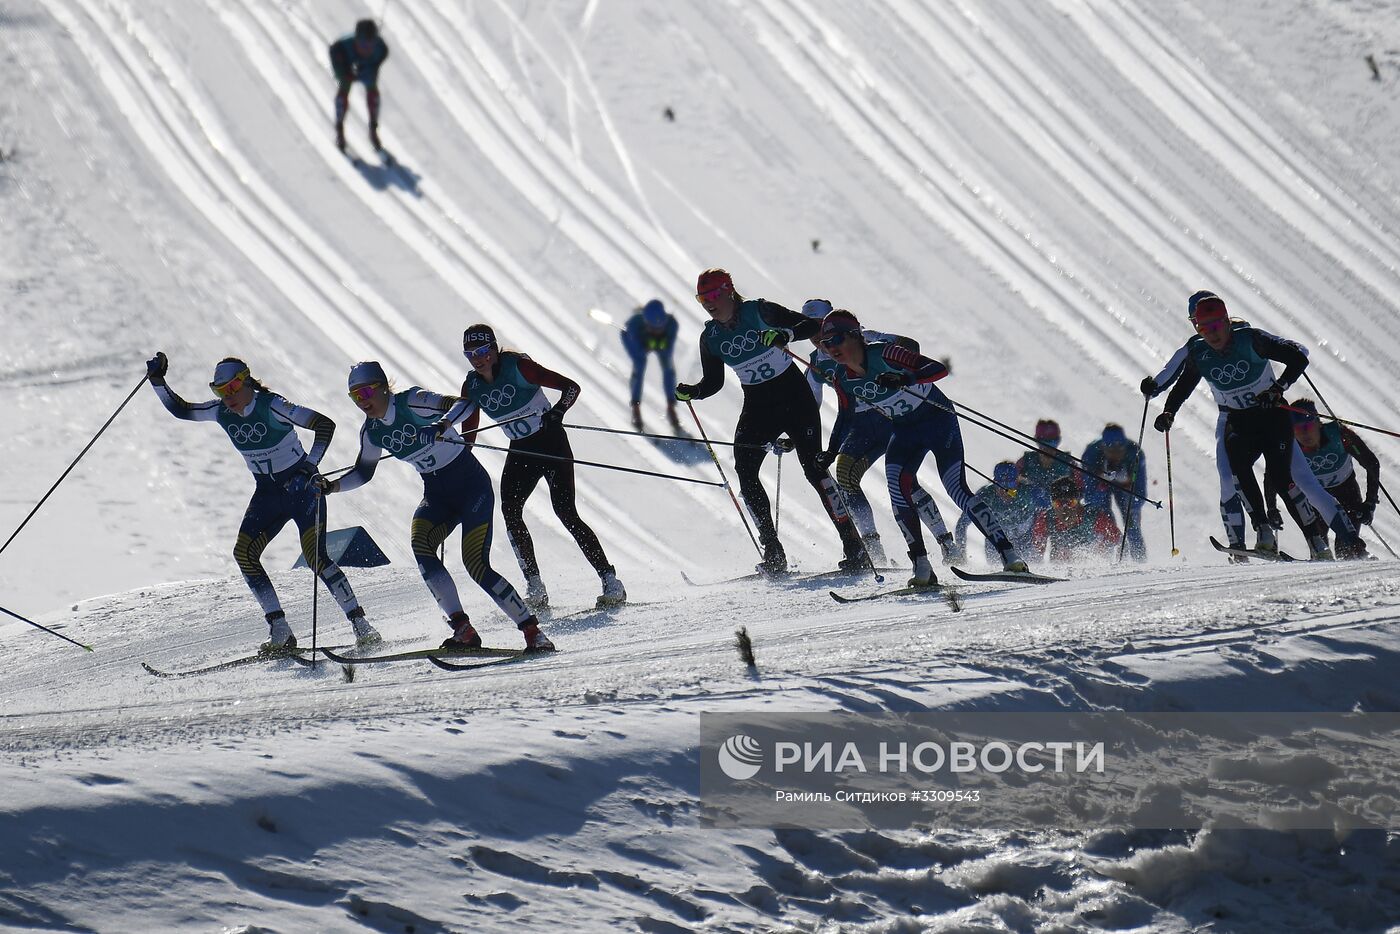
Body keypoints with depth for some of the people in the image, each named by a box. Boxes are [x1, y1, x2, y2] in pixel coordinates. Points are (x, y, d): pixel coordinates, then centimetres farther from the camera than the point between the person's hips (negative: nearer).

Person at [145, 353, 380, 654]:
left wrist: (311, 465, -33)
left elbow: (325, 425, -23)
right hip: (267, 492, 7)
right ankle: (280, 633, -8)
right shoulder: (222, 412, -3)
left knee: (315, 556, -19)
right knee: (244, 553, -10)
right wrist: (157, 381, -5)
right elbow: (180, 409, 9)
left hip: (300, 485, -7)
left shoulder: (272, 407, -22)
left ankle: (362, 626, -13)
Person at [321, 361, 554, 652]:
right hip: (436, 495, 6)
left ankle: (533, 631, -9)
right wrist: (332, 486, 0)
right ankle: (463, 629, -21)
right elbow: (363, 472, 17)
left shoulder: (412, 403, -16)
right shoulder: (372, 431, 4)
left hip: (471, 483, -6)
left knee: (476, 565, -18)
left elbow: (461, 404, -26)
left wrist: (443, 424, -46)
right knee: (421, 547, -22)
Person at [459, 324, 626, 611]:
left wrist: (557, 411, -34)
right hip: (521, 452, 6)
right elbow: (467, 432, 10)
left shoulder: (517, 368, -17)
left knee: (566, 513, -16)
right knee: (509, 511, -14)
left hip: (552, 443, -6)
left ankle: (611, 582, -13)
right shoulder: (472, 387, -1)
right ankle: (535, 587, -8)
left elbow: (571, 387, -17)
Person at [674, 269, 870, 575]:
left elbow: (813, 326, -13)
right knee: (745, 472, -10)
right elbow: (713, 383, 10)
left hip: (794, 399, -5)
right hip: (757, 408, 5)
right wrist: (691, 391, -10)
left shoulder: (760, 312, -12)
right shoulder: (710, 337, 1)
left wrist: (785, 335, -32)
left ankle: (854, 547, -11)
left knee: (812, 467, -14)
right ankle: (773, 554, -4)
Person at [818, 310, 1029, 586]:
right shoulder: (844, 379, -5)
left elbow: (940, 369, -30)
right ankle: (921, 567, -16)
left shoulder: (883, 354, -24)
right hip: (904, 431, 6)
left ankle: (1008, 553, -11)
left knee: (957, 490, -16)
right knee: (897, 489, -18)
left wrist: (906, 380, -44)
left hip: (938, 420, -6)